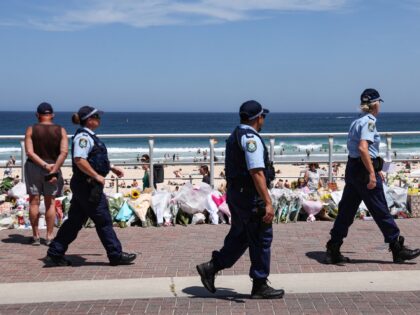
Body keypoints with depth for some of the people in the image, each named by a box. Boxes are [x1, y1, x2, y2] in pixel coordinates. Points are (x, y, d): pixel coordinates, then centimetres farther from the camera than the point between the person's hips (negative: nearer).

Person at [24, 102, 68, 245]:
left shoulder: (31, 130, -3)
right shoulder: (60, 130, -1)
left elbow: (29, 152, -13)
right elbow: (64, 152, -13)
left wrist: (45, 165, -14)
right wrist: (54, 169, -15)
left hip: (33, 167, -1)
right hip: (53, 167, 1)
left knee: (34, 202, 7)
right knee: (50, 203, 8)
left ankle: (35, 236, 11)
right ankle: (49, 236, 10)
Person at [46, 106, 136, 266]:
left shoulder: (88, 136, 16)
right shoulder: (83, 136, -16)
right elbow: (79, 160, -27)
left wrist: (111, 167, 25)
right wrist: (97, 176, -23)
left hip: (83, 186, 10)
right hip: (87, 186, -10)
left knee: (75, 220, 13)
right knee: (103, 220, -1)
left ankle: (54, 254, 17)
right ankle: (116, 255, 8)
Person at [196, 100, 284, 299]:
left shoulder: (235, 136, 14)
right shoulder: (251, 139, -17)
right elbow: (257, 173, -25)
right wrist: (268, 203, -28)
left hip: (235, 193, 10)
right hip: (250, 196, -10)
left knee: (239, 237, 18)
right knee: (261, 239, 2)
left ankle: (210, 268, 16)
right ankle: (260, 286, 11)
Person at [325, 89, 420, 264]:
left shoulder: (357, 122, 15)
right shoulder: (369, 122, -13)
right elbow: (363, 148, -26)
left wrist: (376, 169, 29)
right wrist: (372, 173, -26)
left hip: (352, 169, 9)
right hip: (364, 171, -9)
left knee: (346, 210, 9)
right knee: (381, 211, 0)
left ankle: (332, 251, 11)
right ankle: (398, 250, 11)